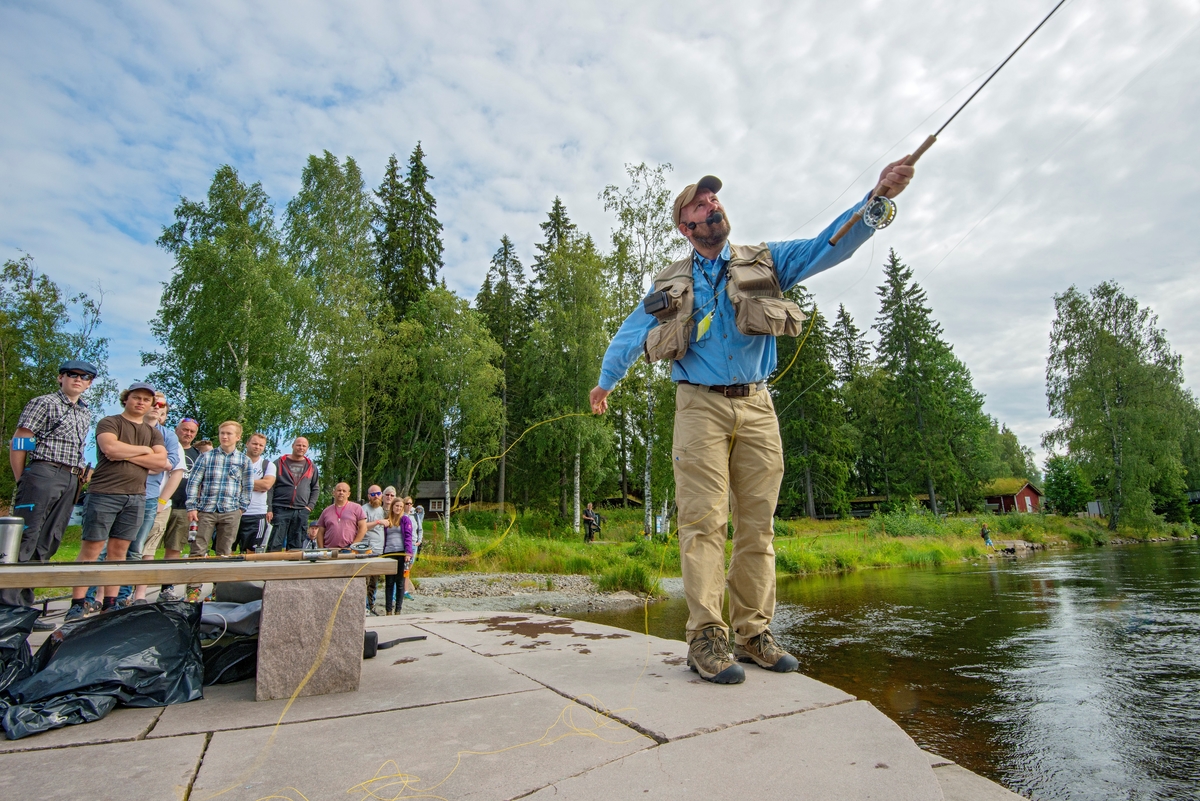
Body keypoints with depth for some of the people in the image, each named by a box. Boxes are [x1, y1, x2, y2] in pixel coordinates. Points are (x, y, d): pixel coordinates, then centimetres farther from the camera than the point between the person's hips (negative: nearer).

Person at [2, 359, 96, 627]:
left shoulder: (86, 413, 20)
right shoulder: (44, 403, 0)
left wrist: (82, 472, 12)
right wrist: (22, 481, -5)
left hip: (70, 482, 6)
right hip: (43, 474, -6)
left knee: (46, 545, 7)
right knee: (24, 540, -8)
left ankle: (23, 607, 13)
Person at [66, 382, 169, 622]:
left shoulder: (153, 432, 16)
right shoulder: (110, 422, 3)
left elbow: (161, 461, 2)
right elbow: (110, 448, -17)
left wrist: (126, 455, -7)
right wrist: (144, 450, -4)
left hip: (136, 497, 4)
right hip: (105, 493, -4)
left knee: (119, 550, 7)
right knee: (91, 549, -3)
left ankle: (110, 604, 11)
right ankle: (77, 604, 2)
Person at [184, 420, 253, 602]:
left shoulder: (244, 460, 8)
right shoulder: (206, 457, 7)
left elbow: (248, 487, 10)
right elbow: (194, 482, 4)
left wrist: (241, 508, 2)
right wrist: (192, 507, -4)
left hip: (230, 513, 0)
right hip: (205, 510, 0)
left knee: (224, 553, 5)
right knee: (198, 550, -1)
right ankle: (193, 588, 6)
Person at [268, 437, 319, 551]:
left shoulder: (311, 466, 13)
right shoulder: (279, 463, 5)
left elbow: (316, 489, 17)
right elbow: (270, 487, 1)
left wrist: (310, 506, 2)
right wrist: (268, 509, -8)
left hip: (301, 512, 3)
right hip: (280, 510, -2)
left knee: (296, 547, 6)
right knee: (275, 545, -6)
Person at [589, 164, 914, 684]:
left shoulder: (765, 262, 14)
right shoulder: (671, 283, 15)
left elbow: (828, 247, 2)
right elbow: (630, 334, 25)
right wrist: (606, 381, 33)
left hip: (756, 407, 2)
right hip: (700, 407, -1)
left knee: (757, 524, 1)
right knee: (703, 519, -10)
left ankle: (753, 634, 10)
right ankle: (706, 638, -7)